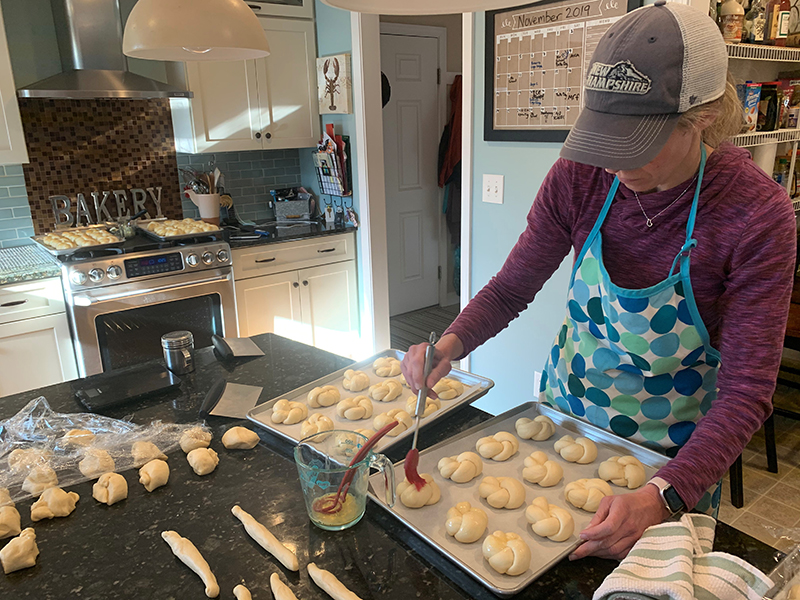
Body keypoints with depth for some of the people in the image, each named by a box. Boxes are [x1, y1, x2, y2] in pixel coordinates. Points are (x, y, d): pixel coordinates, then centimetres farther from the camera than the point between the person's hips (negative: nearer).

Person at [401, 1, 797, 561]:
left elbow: (746, 389, -25)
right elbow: (512, 287, -9)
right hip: (565, 409, 3)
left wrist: (662, 497, -39)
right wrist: (452, 342, -29)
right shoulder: (580, 176, -19)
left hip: (672, 453, -2)